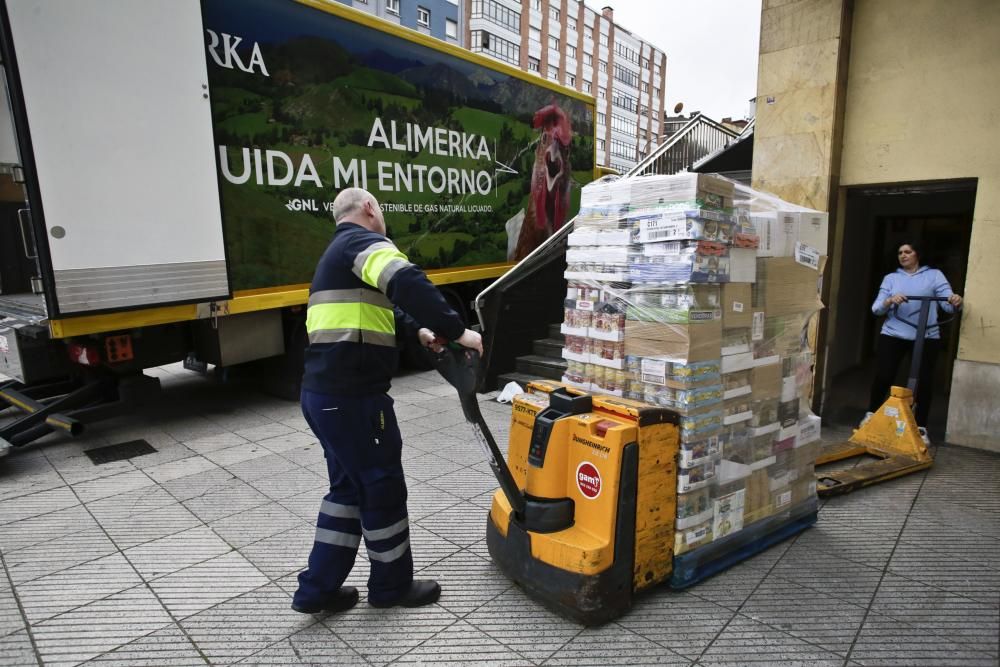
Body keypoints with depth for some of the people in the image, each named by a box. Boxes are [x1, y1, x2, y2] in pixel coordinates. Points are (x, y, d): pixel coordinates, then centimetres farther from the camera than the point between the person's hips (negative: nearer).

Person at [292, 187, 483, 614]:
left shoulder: (338, 253, 23)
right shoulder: (364, 241, -9)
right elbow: (408, 285, -29)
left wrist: (418, 330, 22)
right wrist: (457, 331, -26)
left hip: (324, 393, 10)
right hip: (351, 397, -10)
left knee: (349, 486, 20)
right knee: (383, 487, 7)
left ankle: (317, 589, 29)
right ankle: (392, 585, 26)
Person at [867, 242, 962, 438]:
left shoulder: (934, 275, 8)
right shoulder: (890, 278, 10)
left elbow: (948, 304, -4)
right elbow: (876, 308, -1)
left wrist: (956, 301, -27)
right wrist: (890, 301, -22)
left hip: (927, 337, 0)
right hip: (893, 335, 1)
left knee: (924, 380, 1)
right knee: (883, 376, -2)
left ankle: (921, 427, 13)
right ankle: (871, 414, 19)